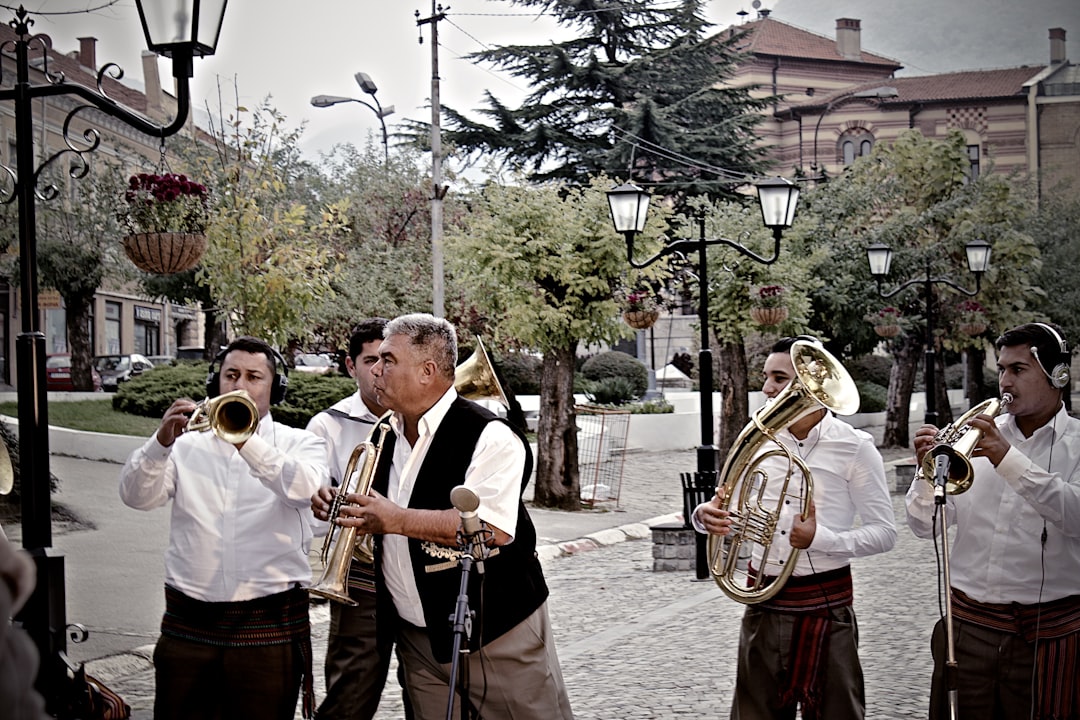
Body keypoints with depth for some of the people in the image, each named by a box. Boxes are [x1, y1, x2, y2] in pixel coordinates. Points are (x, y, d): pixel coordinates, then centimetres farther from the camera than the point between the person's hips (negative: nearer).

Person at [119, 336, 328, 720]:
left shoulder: (300, 444, 6)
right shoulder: (188, 446, 11)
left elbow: (306, 488, -16)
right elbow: (136, 496, -3)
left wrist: (246, 441, -29)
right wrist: (162, 441, -21)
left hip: (269, 628, -2)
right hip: (188, 623, 2)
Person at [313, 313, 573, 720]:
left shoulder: (489, 436, -15)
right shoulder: (389, 437, 11)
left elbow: (492, 529, -28)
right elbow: (378, 512, 26)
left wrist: (397, 520, -28)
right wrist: (341, 509, 3)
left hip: (497, 633, -7)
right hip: (419, 639, 7)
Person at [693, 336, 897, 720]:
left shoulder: (854, 447, -7)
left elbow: (884, 532, -7)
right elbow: (724, 510, 11)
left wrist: (821, 539, -23)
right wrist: (706, 515, -13)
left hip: (825, 605, -4)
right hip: (763, 604, 4)